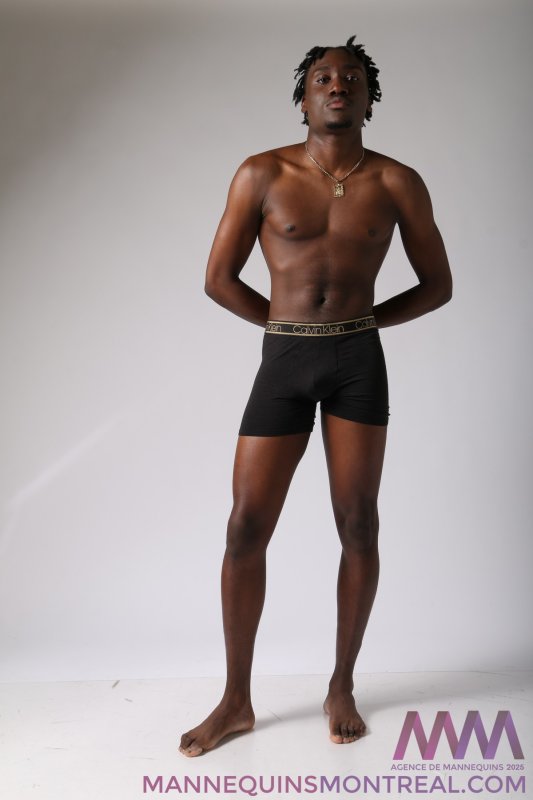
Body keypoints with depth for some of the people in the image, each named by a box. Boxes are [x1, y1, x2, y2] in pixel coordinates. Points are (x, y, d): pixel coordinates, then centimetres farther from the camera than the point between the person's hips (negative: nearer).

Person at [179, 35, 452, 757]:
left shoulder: (396, 183, 4)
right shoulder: (263, 174, 3)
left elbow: (438, 285, 11)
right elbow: (219, 279, 5)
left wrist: (361, 319, 5)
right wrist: (293, 322, 7)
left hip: (359, 360, 1)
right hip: (283, 361, 0)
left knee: (358, 526, 3)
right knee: (246, 529, -1)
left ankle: (342, 688, 23)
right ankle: (237, 699, 16)